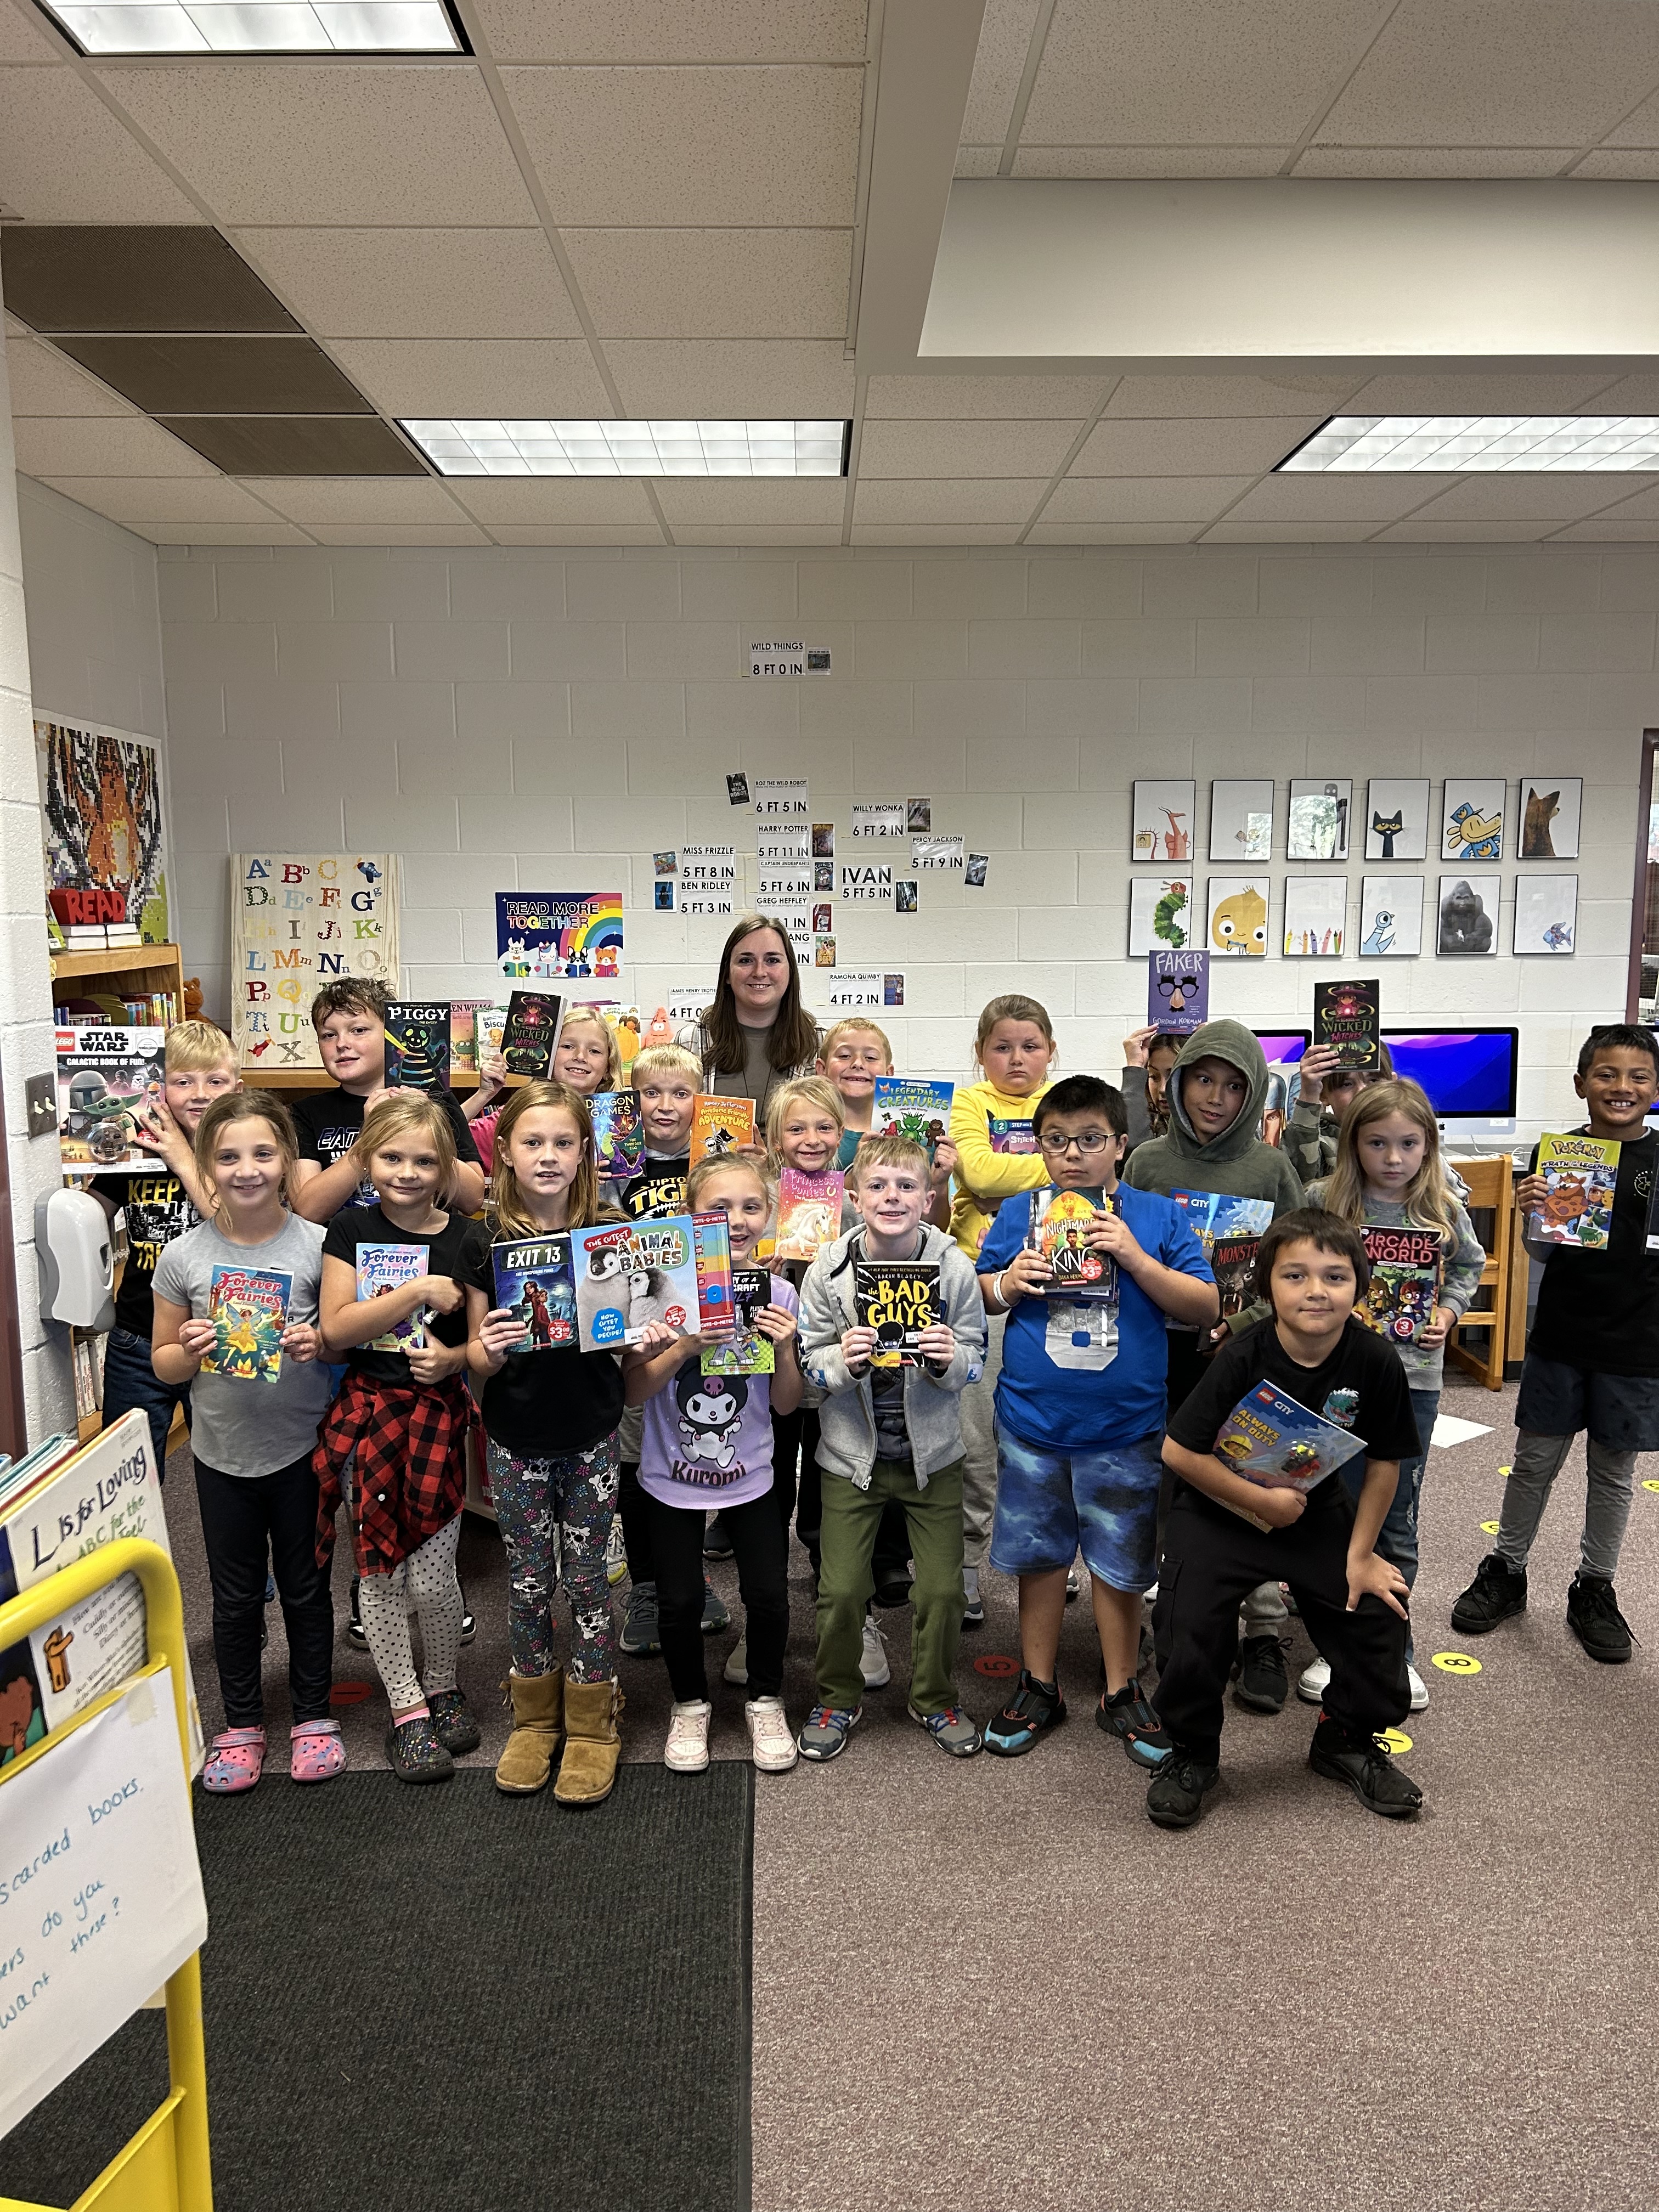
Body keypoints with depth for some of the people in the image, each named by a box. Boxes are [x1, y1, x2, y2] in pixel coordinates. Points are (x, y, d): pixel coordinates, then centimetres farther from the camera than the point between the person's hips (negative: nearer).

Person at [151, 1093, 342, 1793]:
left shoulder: (316, 1246, -11)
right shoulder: (183, 1256, -7)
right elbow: (162, 1361, 3)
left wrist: (319, 1344, -22)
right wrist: (190, 1352, -19)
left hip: (300, 1447, -1)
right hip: (222, 1452, 1)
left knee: (305, 1586, 14)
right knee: (235, 1596, 15)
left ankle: (313, 1716, 32)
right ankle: (241, 1723, 33)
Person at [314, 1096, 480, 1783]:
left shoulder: (465, 1239, 0)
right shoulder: (353, 1229, 0)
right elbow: (335, 1330, -10)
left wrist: (452, 1358, -15)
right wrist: (418, 1291, -17)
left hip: (439, 1416, 0)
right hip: (369, 1414, 1)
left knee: (432, 1576, 1)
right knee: (379, 1570, 6)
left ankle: (443, 1689, 28)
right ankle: (406, 1709, 23)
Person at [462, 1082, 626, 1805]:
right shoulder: (488, 1247, -3)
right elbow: (477, 1361, 0)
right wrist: (490, 1348, -22)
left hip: (592, 1439, 0)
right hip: (517, 1441, 0)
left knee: (587, 1579, 8)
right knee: (528, 1582, 11)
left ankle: (591, 1724, 24)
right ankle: (535, 1716, 30)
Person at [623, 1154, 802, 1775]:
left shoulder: (777, 1293, -7)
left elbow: (786, 1403, 0)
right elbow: (634, 1392, -10)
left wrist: (784, 1349, -18)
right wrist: (684, 1347, -25)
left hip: (749, 1475, 1)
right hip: (672, 1476, -1)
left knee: (769, 1595, 2)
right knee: (680, 1601, 5)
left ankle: (765, 1701, 29)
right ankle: (690, 1705, 32)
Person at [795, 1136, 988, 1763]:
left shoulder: (953, 1265, -11)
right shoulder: (829, 1268, -12)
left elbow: (975, 1361, -4)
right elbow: (809, 1364, -6)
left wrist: (949, 1359, -25)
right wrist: (843, 1363, -26)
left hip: (932, 1452, 1)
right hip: (852, 1453, 0)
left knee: (942, 1589, 8)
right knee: (841, 1590, 4)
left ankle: (935, 1700, 34)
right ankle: (836, 1700, 30)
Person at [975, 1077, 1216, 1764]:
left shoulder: (1157, 1216, -3)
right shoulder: (1019, 1215, 1)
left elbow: (1205, 1308, -6)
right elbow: (974, 1298, 9)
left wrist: (1137, 1259, -18)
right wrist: (1007, 1284, -12)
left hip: (1126, 1429, -1)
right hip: (1031, 1424, 1)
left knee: (1120, 1563, 11)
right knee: (1038, 1555, 14)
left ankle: (1121, 1693, 30)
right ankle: (1038, 1687, 31)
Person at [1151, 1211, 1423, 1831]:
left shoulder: (1375, 1362, -16)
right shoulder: (1243, 1359, -25)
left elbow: (1384, 1462, -3)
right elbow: (1181, 1451, -22)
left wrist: (1360, 1552, -3)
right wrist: (1263, 1501, -18)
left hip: (1315, 1510, 4)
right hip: (1219, 1509, -3)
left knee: (1379, 1611, 1)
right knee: (1190, 1623, -17)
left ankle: (1348, 1739, 29)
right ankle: (1191, 1755, 10)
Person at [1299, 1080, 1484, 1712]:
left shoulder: (1443, 1209, -2)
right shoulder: (1323, 1201, -8)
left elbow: (1470, 1265, 15)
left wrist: (1447, 1311, 0)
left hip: (1413, 1379, 1)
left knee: (1397, 1524, 12)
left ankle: (1393, 1652, 29)